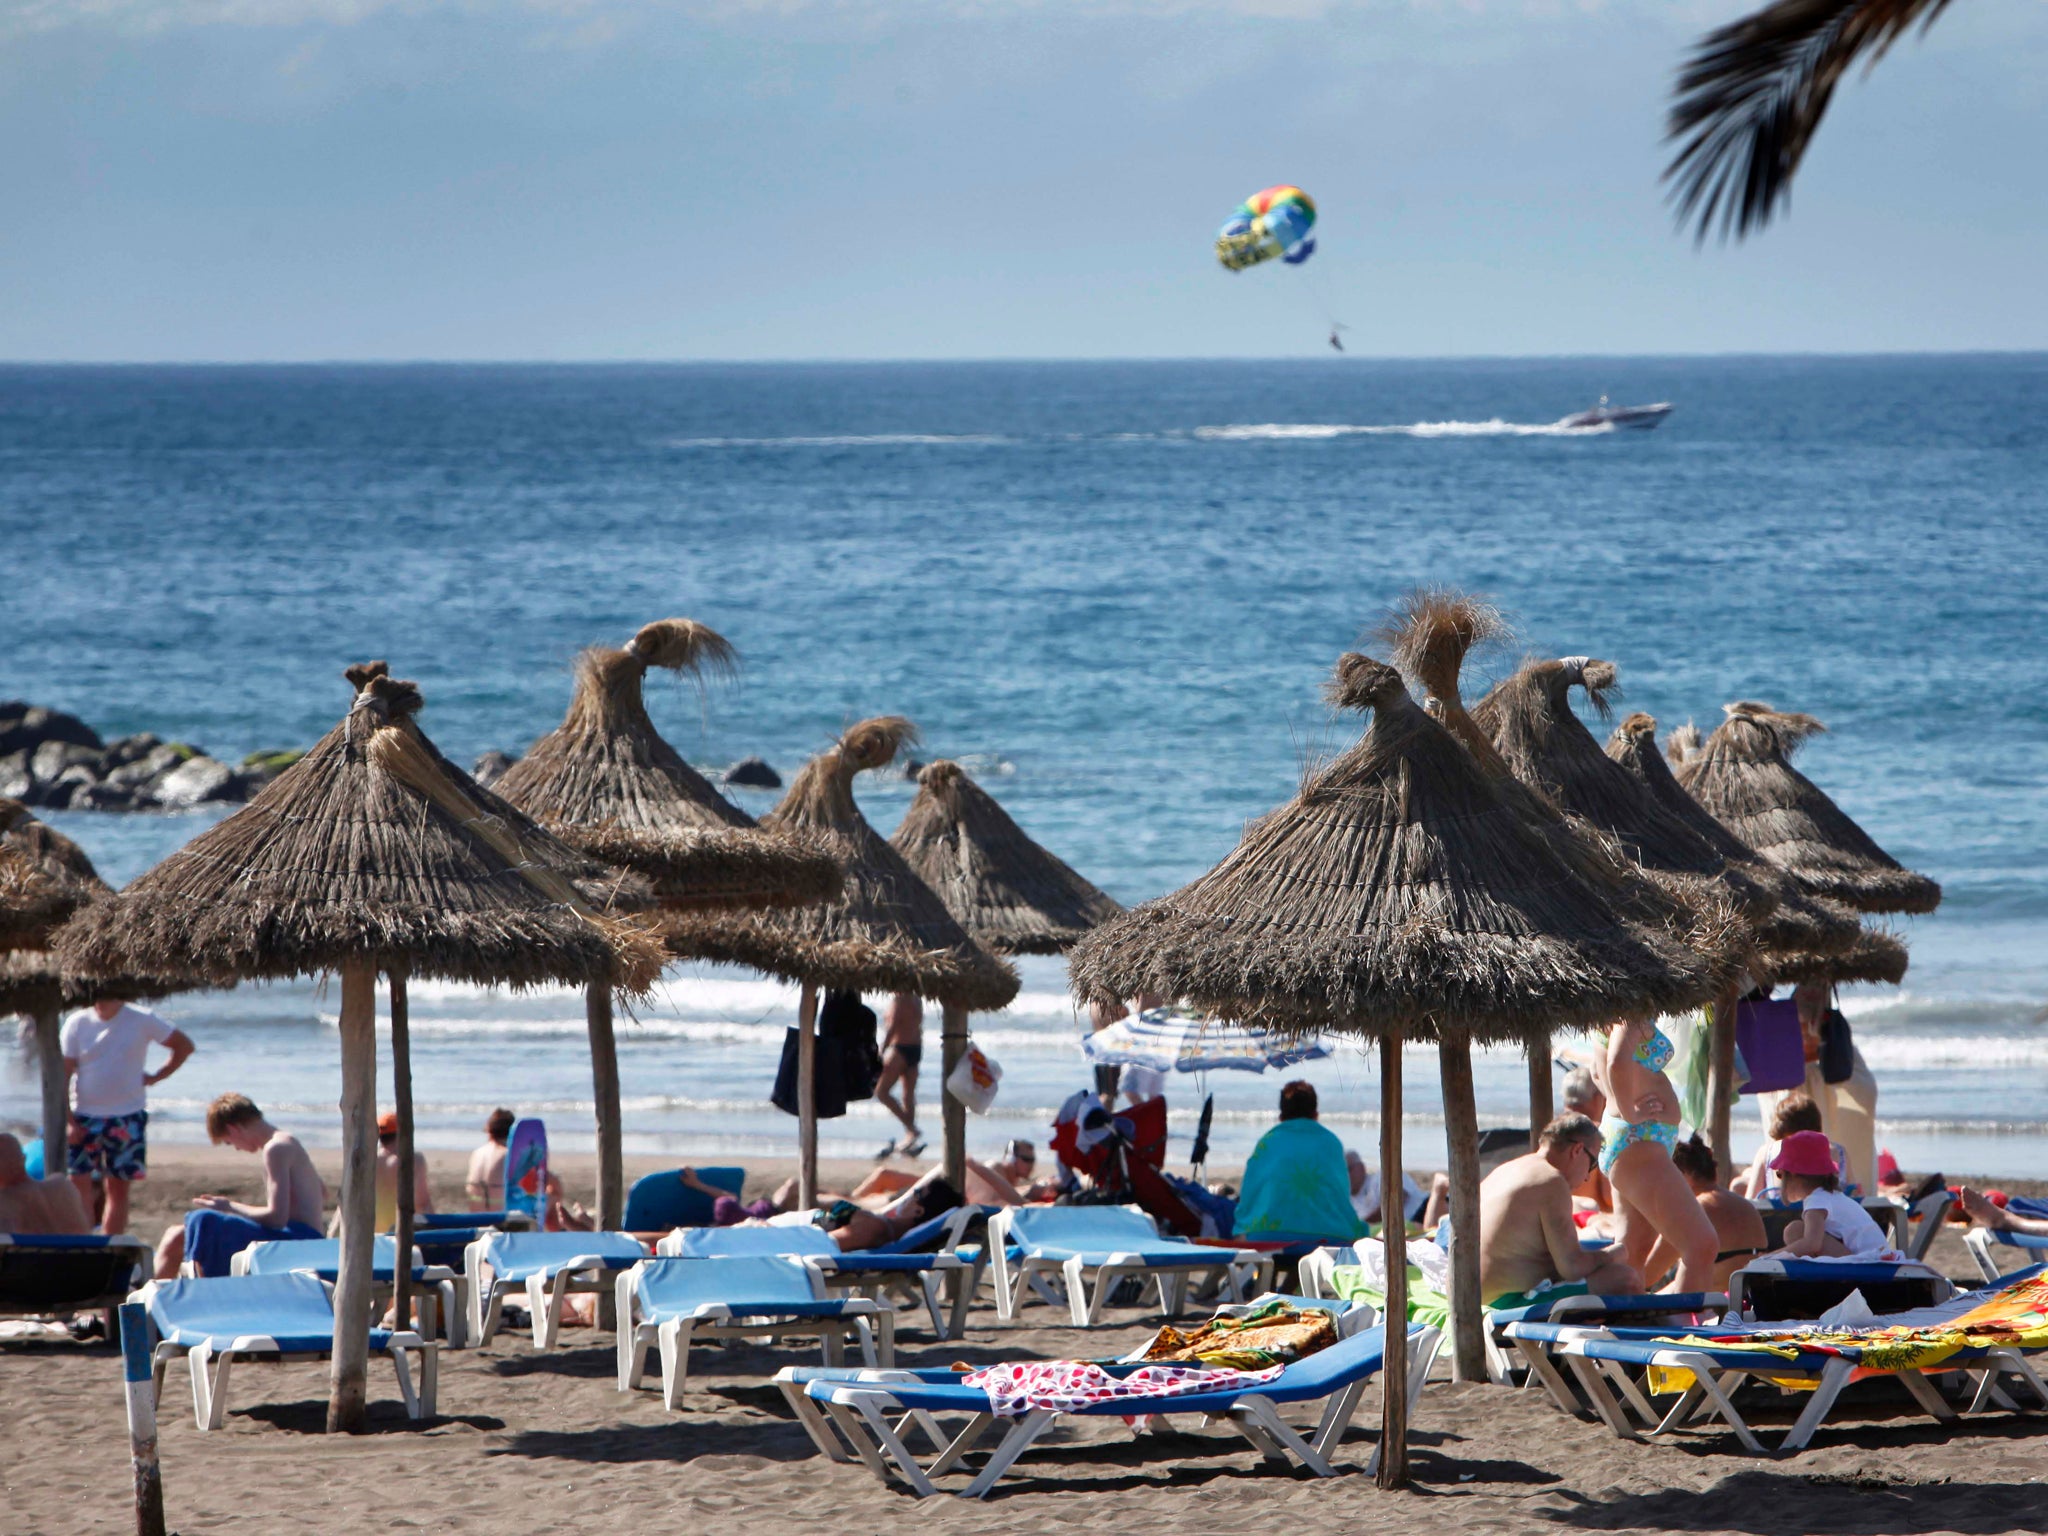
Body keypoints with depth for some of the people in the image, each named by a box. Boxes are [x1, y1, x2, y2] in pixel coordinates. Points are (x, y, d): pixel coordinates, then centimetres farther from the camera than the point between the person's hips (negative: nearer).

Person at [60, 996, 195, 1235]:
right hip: (85, 1118, 0)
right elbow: (63, 1074, -4)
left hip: (128, 1116, 0)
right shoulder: (77, 1023, -2)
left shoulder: (142, 1021, -3)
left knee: (118, 1188, 3)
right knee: (79, 1184, -10)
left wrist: (156, 1077, -2)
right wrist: (68, 1121, -11)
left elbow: (184, 1045, 7)